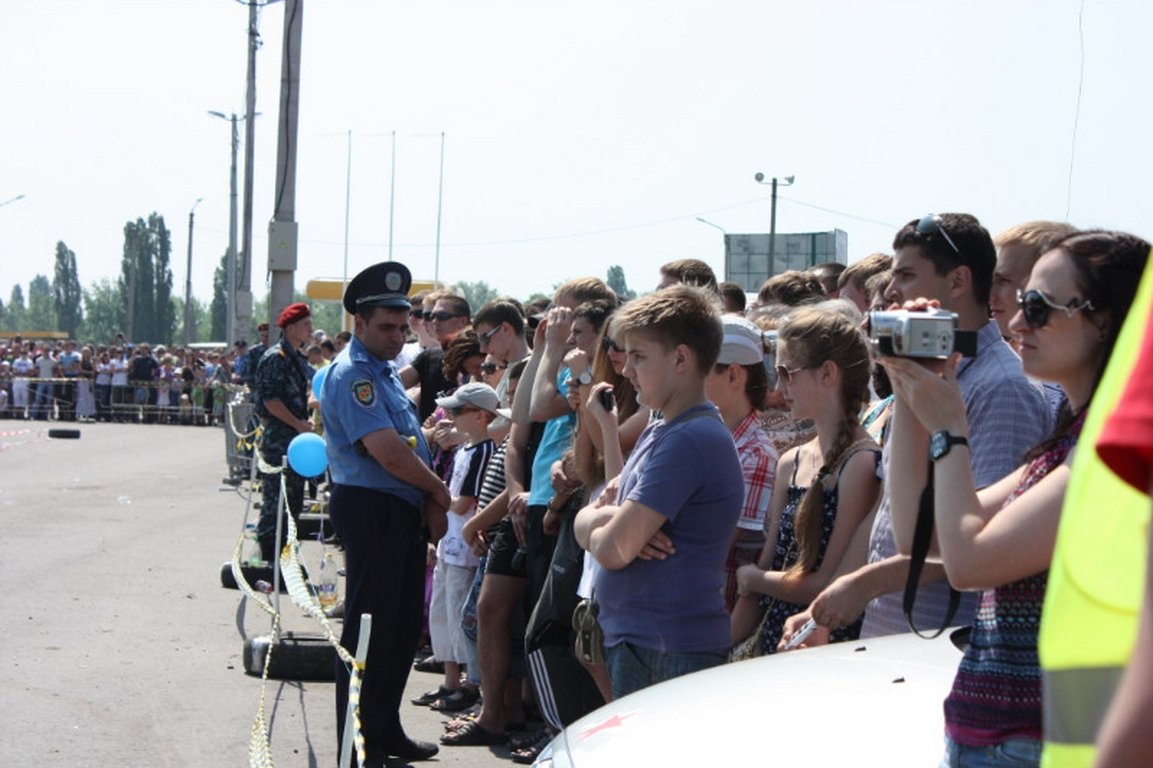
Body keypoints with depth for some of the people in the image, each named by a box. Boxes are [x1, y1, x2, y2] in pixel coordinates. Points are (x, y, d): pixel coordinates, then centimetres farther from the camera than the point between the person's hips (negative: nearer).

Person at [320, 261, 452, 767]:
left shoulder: (385, 370, 16)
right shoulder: (352, 374, -14)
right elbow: (387, 451, -22)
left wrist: (431, 505, 2)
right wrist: (440, 491, -8)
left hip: (405, 511, 10)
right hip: (370, 510, -10)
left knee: (403, 625, 15)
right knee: (370, 627, -4)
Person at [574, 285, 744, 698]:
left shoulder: (692, 439, -17)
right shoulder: (657, 432, 15)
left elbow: (614, 550, -21)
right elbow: (585, 524, 14)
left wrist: (597, 524, 2)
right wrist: (608, 518, -9)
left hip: (671, 653, -10)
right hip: (633, 640, 10)